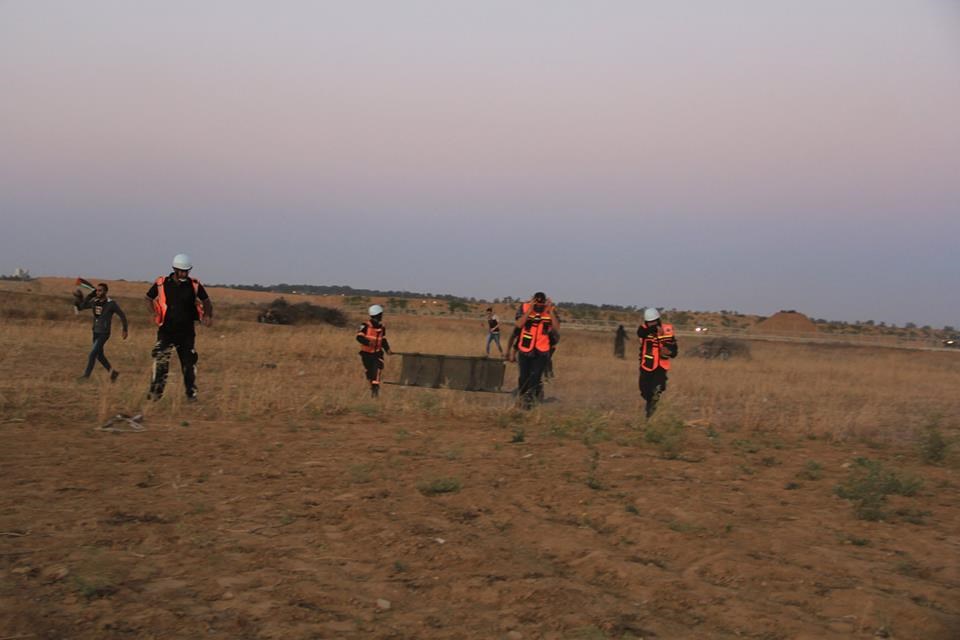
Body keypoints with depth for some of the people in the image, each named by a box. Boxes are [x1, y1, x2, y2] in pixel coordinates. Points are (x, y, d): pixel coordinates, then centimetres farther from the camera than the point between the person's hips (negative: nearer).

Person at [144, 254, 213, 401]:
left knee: (189, 362, 6)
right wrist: (155, 314, -4)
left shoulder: (194, 285, -2)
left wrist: (209, 316, -5)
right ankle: (155, 392, -13)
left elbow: (206, 301, 13)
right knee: (160, 360, -17)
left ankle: (191, 394, 18)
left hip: (187, 331, 2)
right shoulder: (162, 283, -4)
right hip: (167, 330, -2)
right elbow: (149, 298, 12)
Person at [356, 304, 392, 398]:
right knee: (369, 372, 10)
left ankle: (376, 387, -20)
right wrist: (368, 342, -37)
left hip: (377, 353, 2)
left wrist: (388, 349, -1)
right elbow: (359, 337, -21)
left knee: (377, 369, -18)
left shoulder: (382, 328, 3)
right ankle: (372, 388, 29)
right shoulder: (366, 326, -13)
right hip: (366, 353, -2)